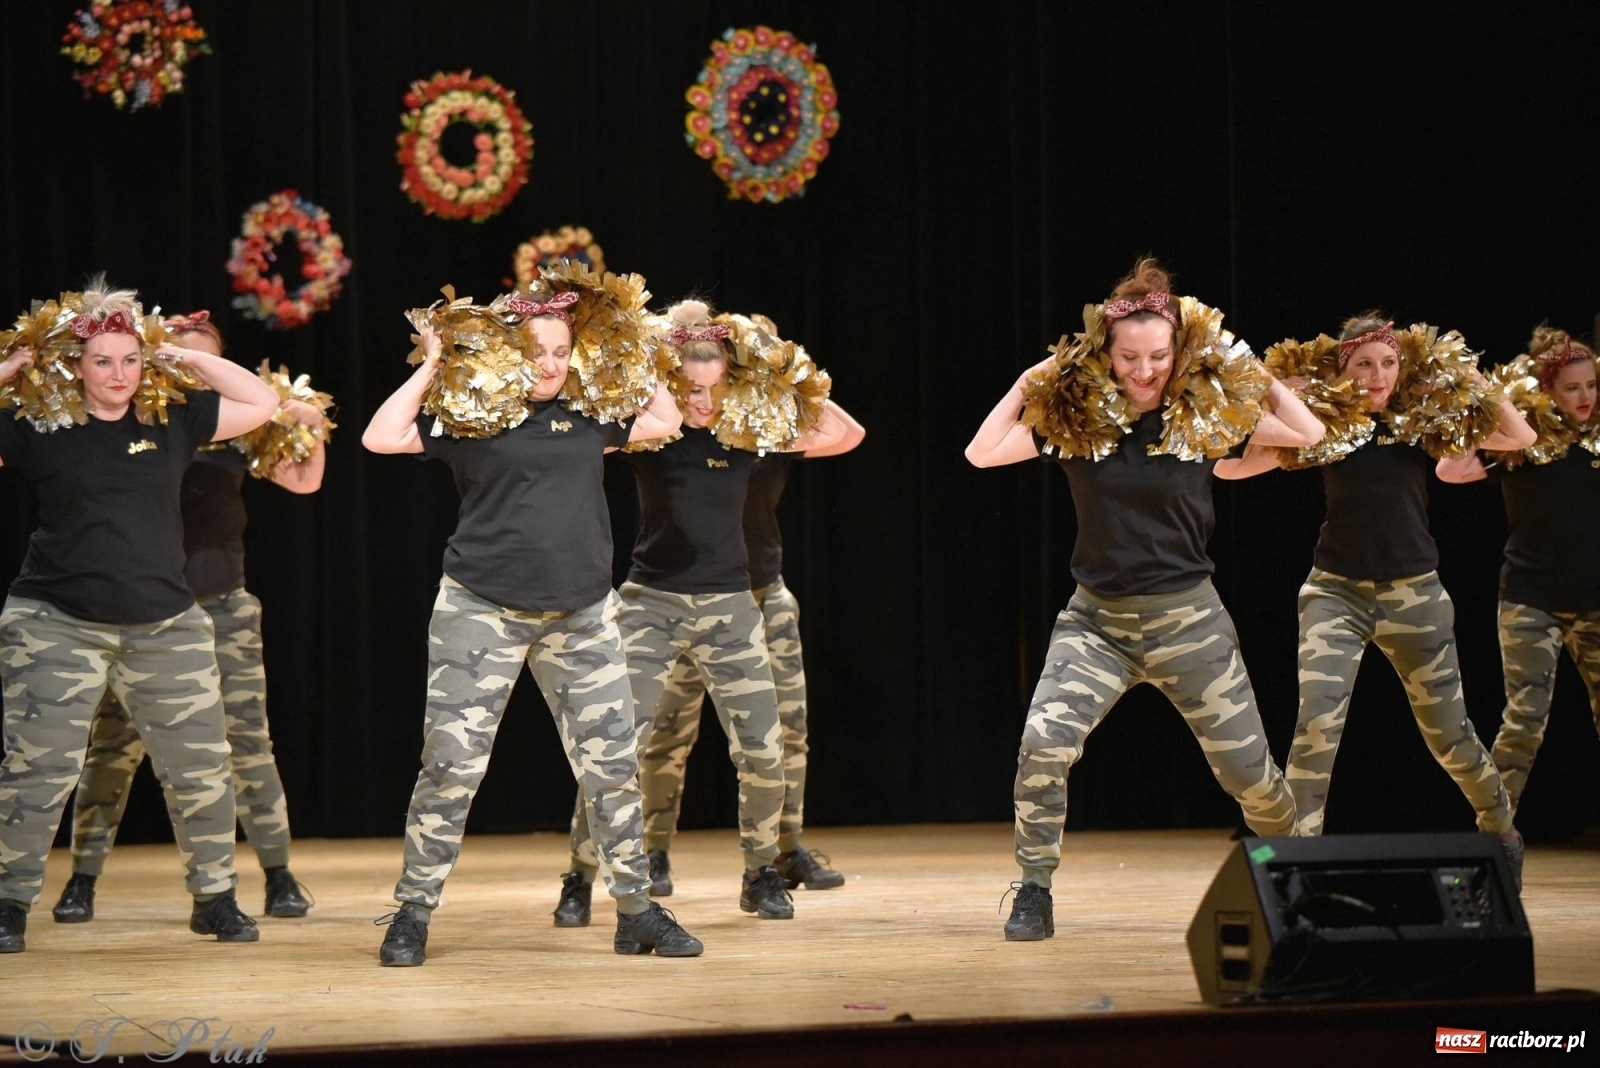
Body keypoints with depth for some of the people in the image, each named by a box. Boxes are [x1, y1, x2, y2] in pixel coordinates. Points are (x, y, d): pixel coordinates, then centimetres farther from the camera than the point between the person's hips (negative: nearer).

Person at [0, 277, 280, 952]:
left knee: (201, 769, 4)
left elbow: (262, 403, 9)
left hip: (166, 629, 3)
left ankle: (215, 899, 19)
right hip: (57, 627, -3)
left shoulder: (173, 422, 6)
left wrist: (188, 358, 3)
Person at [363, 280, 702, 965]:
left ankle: (637, 913, 14)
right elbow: (381, 438, -11)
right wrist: (431, 368, -6)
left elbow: (664, 420, 22)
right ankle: (412, 915, 4)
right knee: (452, 763, -6)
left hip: (581, 617, 4)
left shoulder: (587, 416, 10)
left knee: (612, 764, 4)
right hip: (482, 614, -4)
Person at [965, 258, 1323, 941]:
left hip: (1188, 620, 0)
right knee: (1043, 740, -24)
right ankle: (1033, 894, -11)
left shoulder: (1205, 416, -5)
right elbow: (982, 453, -9)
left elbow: (1308, 434, 0)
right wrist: (1031, 380, -9)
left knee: (1249, 774, 6)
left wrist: (1250, 373, -5)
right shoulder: (1073, 416, -4)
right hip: (1096, 620, 0)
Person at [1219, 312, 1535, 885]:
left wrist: (1470, 379, -9)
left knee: (1447, 730, 10)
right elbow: (1229, 466, -4)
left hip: (1414, 594, 1)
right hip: (1336, 593, -1)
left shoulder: (1423, 421, 0)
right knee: (1316, 719, -20)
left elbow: (1519, 436, -4)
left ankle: (1501, 830, 35)